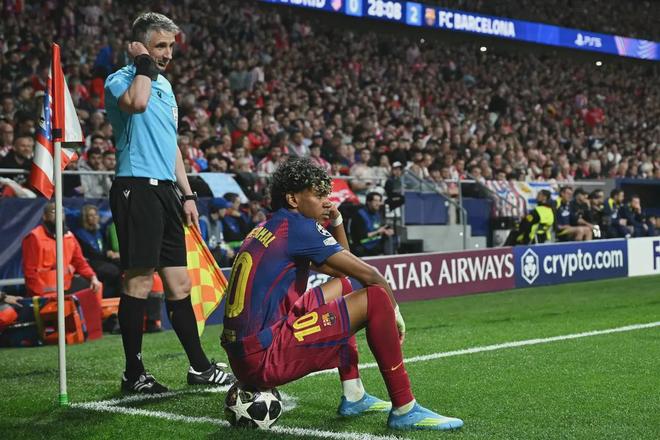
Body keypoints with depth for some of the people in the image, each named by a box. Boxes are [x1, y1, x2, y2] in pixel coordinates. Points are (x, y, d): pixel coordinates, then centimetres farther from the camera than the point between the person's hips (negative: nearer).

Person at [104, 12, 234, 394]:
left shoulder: (165, 85, 22)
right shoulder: (120, 80, -4)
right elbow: (136, 103, -29)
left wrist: (187, 194, 20)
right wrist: (144, 64, -12)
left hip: (165, 190, 8)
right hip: (137, 188, -8)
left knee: (180, 283, 10)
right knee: (140, 281, -7)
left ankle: (199, 367, 15)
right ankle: (134, 374, 1)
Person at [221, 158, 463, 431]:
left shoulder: (267, 229, 19)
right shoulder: (297, 225, -8)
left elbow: (341, 267, 28)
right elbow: (369, 275, -9)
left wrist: (336, 221, 16)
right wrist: (395, 313, 7)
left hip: (240, 353, 10)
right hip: (264, 358, -10)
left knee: (342, 285, 26)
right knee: (375, 298, -14)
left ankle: (353, 397, 23)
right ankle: (404, 410, -7)